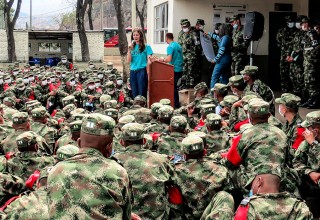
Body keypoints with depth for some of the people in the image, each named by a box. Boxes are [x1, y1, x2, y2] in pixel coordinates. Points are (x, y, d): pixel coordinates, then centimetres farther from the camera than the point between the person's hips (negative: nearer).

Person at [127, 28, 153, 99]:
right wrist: (130, 49, -3)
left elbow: (149, 60, -4)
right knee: (134, 93, 6)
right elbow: (129, 60, 6)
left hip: (142, 71, -4)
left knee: (142, 93, -4)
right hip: (133, 71, 4)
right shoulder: (132, 47, 13)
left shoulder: (146, 47, 1)